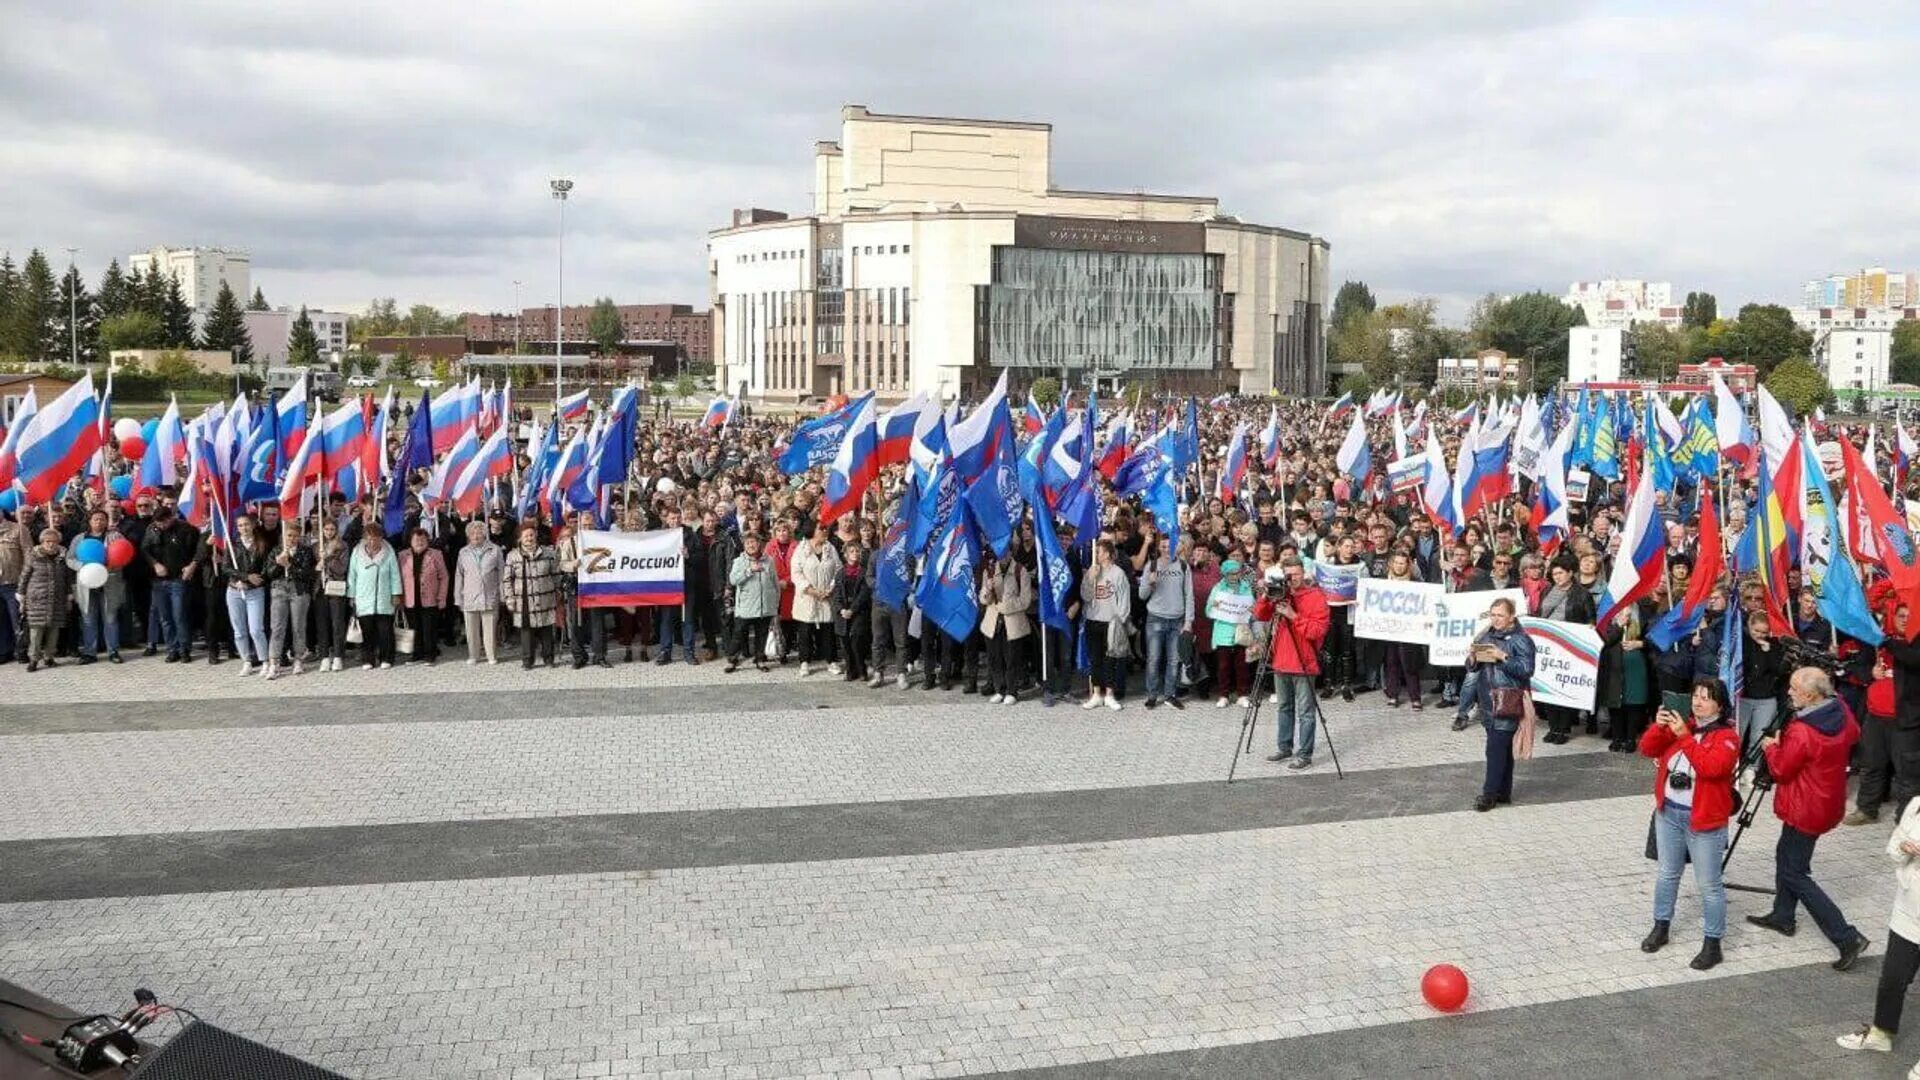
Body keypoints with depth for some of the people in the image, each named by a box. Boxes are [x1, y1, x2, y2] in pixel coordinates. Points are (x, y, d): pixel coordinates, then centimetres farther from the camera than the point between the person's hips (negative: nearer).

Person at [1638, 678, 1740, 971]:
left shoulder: (1726, 736, -12)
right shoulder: (1680, 725, 5)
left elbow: (1711, 767, -28)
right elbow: (1648, 750, -1)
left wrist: (1685, 737, -30)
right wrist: (1659, 727, -19)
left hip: (1704, 821, -6)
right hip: (1668, 814, 6)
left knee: (1708, 884, 2)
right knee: (1667, 873, 19)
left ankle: (1712, 943, 10)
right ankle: (1661, 927, 33)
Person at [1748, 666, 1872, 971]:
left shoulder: (1801, 732, -30)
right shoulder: (1841, 713, -5)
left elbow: (1781, 770, -17)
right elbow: (1854, 736, 18)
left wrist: (1771, 747, 1)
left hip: (1806, 811, -9)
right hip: (1829, 801, 9)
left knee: (1795, 873, 0)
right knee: (1785, 854, 25)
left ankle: (1847, 937, -4)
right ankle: (1782, 916, 37)